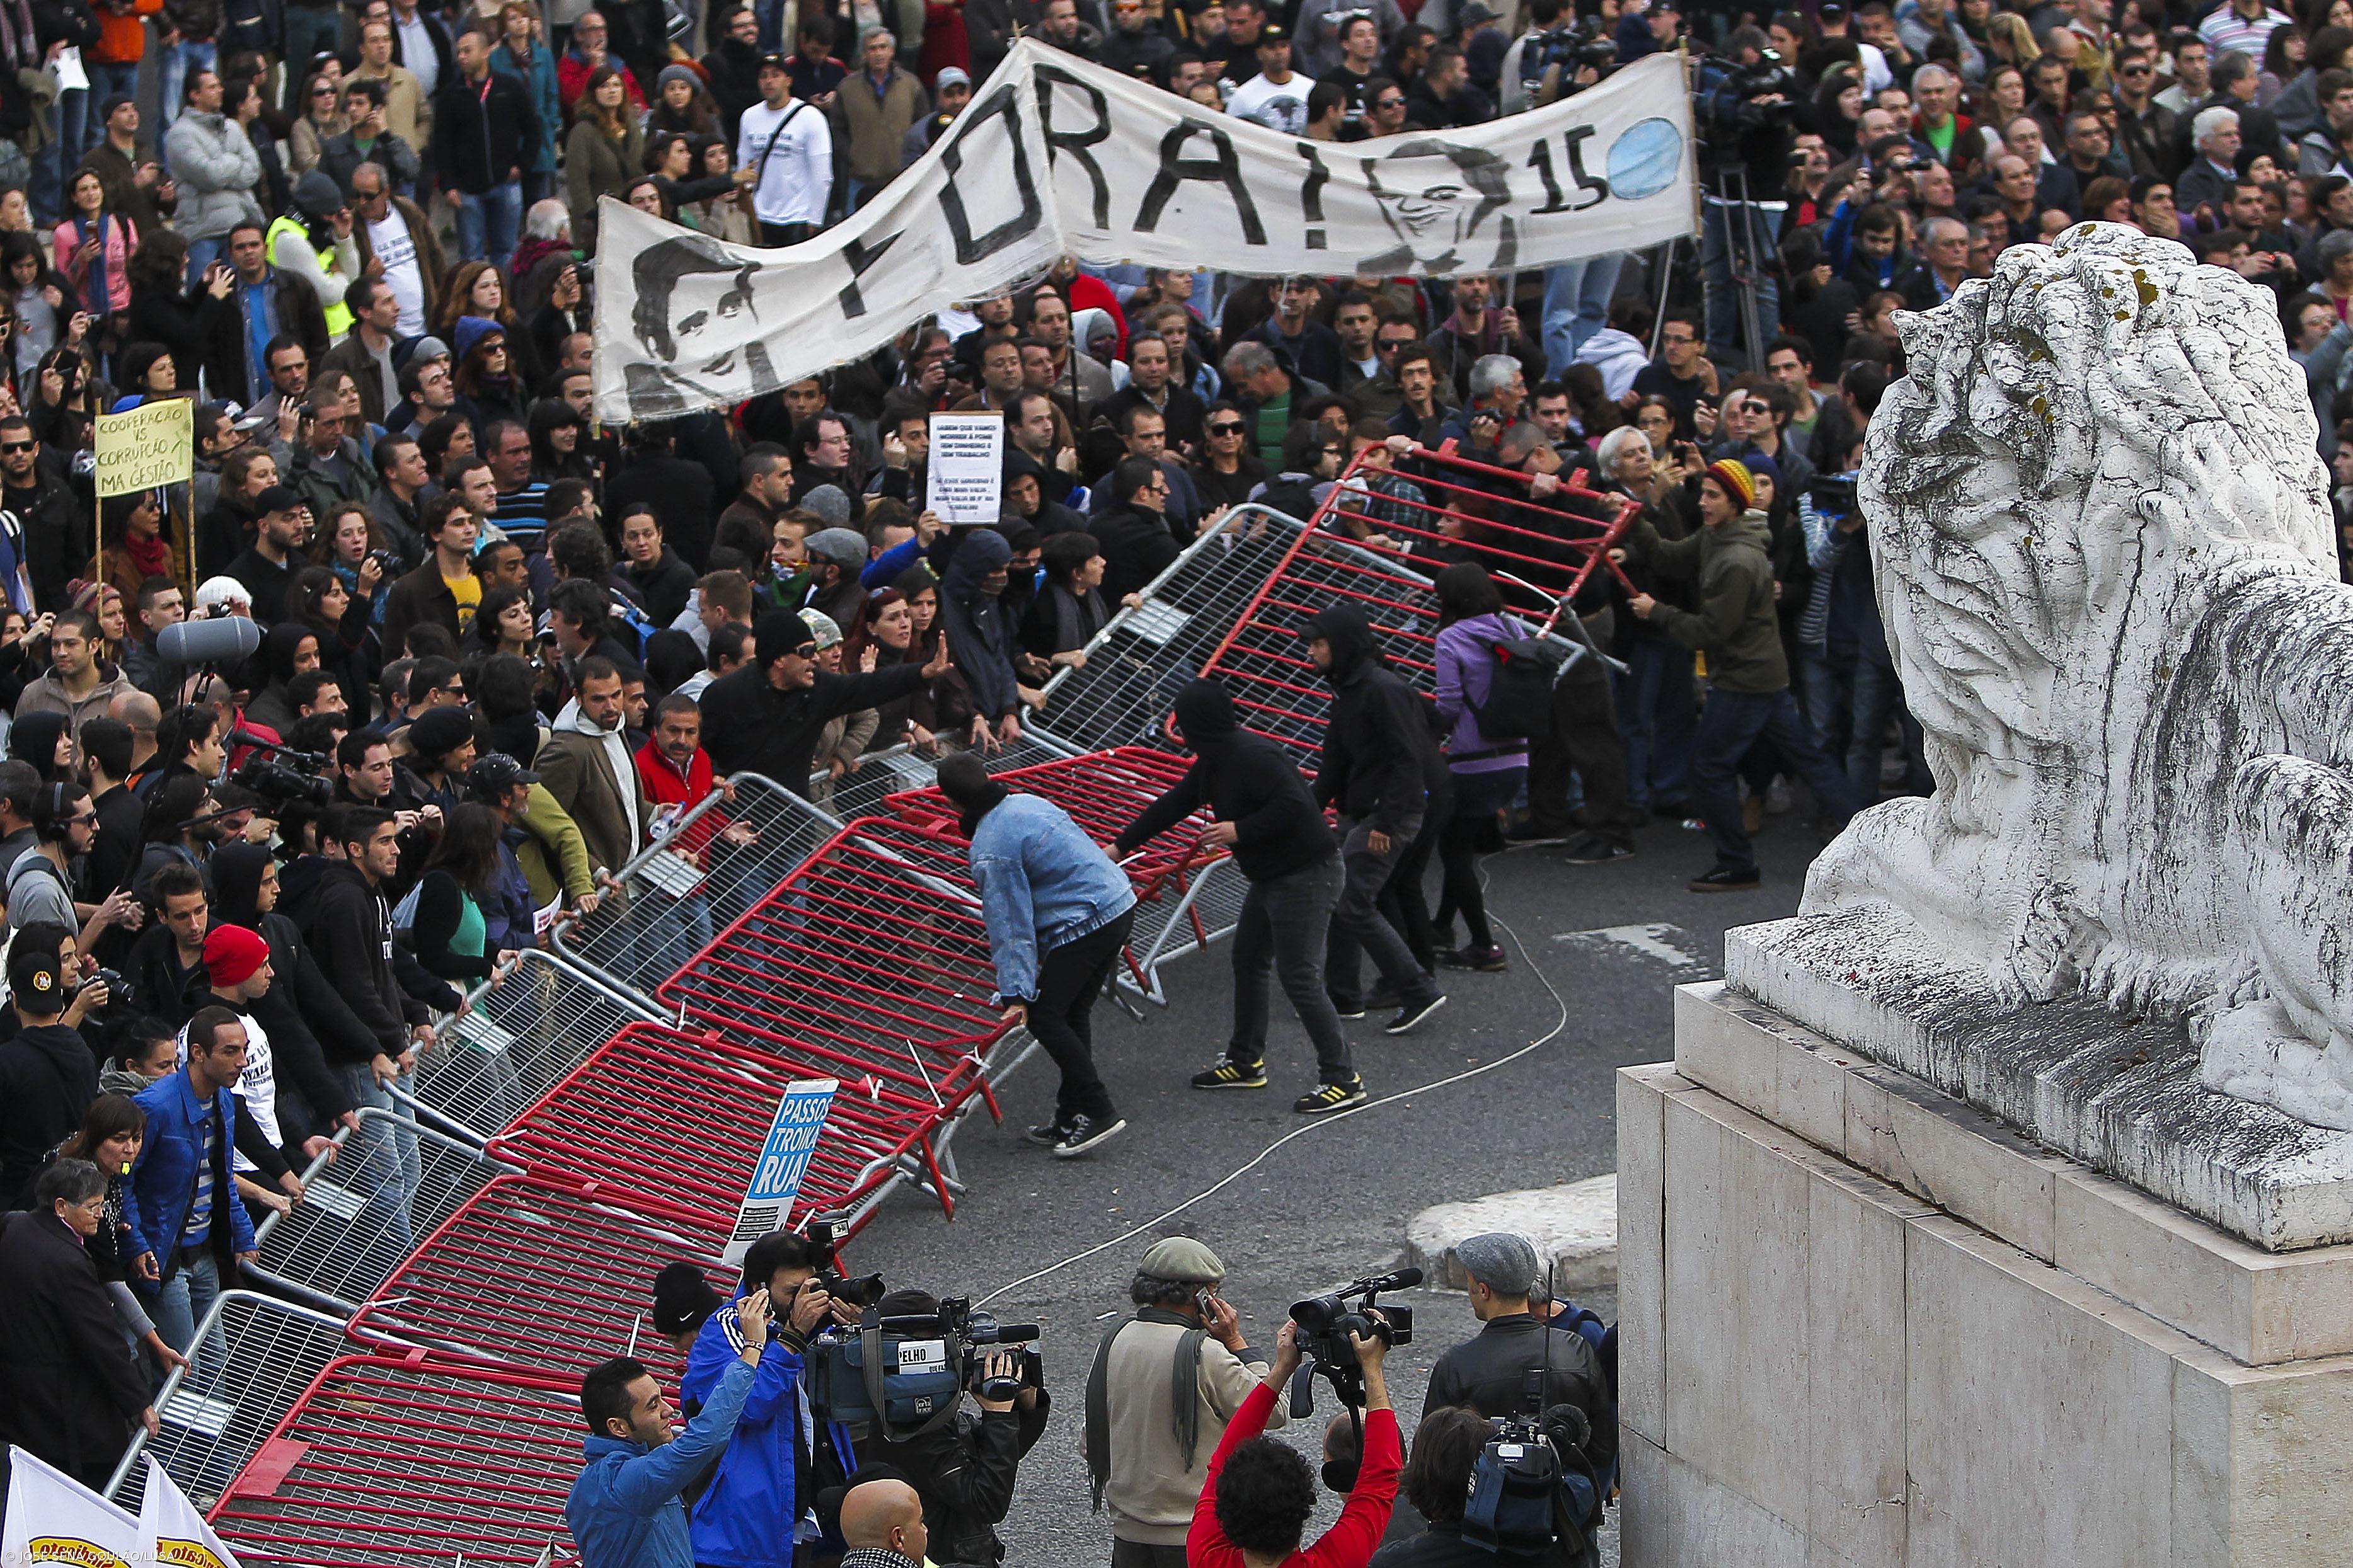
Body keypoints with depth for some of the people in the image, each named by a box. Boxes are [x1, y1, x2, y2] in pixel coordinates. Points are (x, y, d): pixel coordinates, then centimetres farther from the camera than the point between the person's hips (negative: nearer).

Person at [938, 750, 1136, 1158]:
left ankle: (1096, 1112, -4)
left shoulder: (990, 851, -17)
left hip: (1085, 925, -9)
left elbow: (1011, 926, -17)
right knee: (1071, 1015, 15)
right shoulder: (1027, 803, 9)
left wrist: (1016, 994, -13)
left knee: (1044, 1017, -3)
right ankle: (1073, 1117, 19)